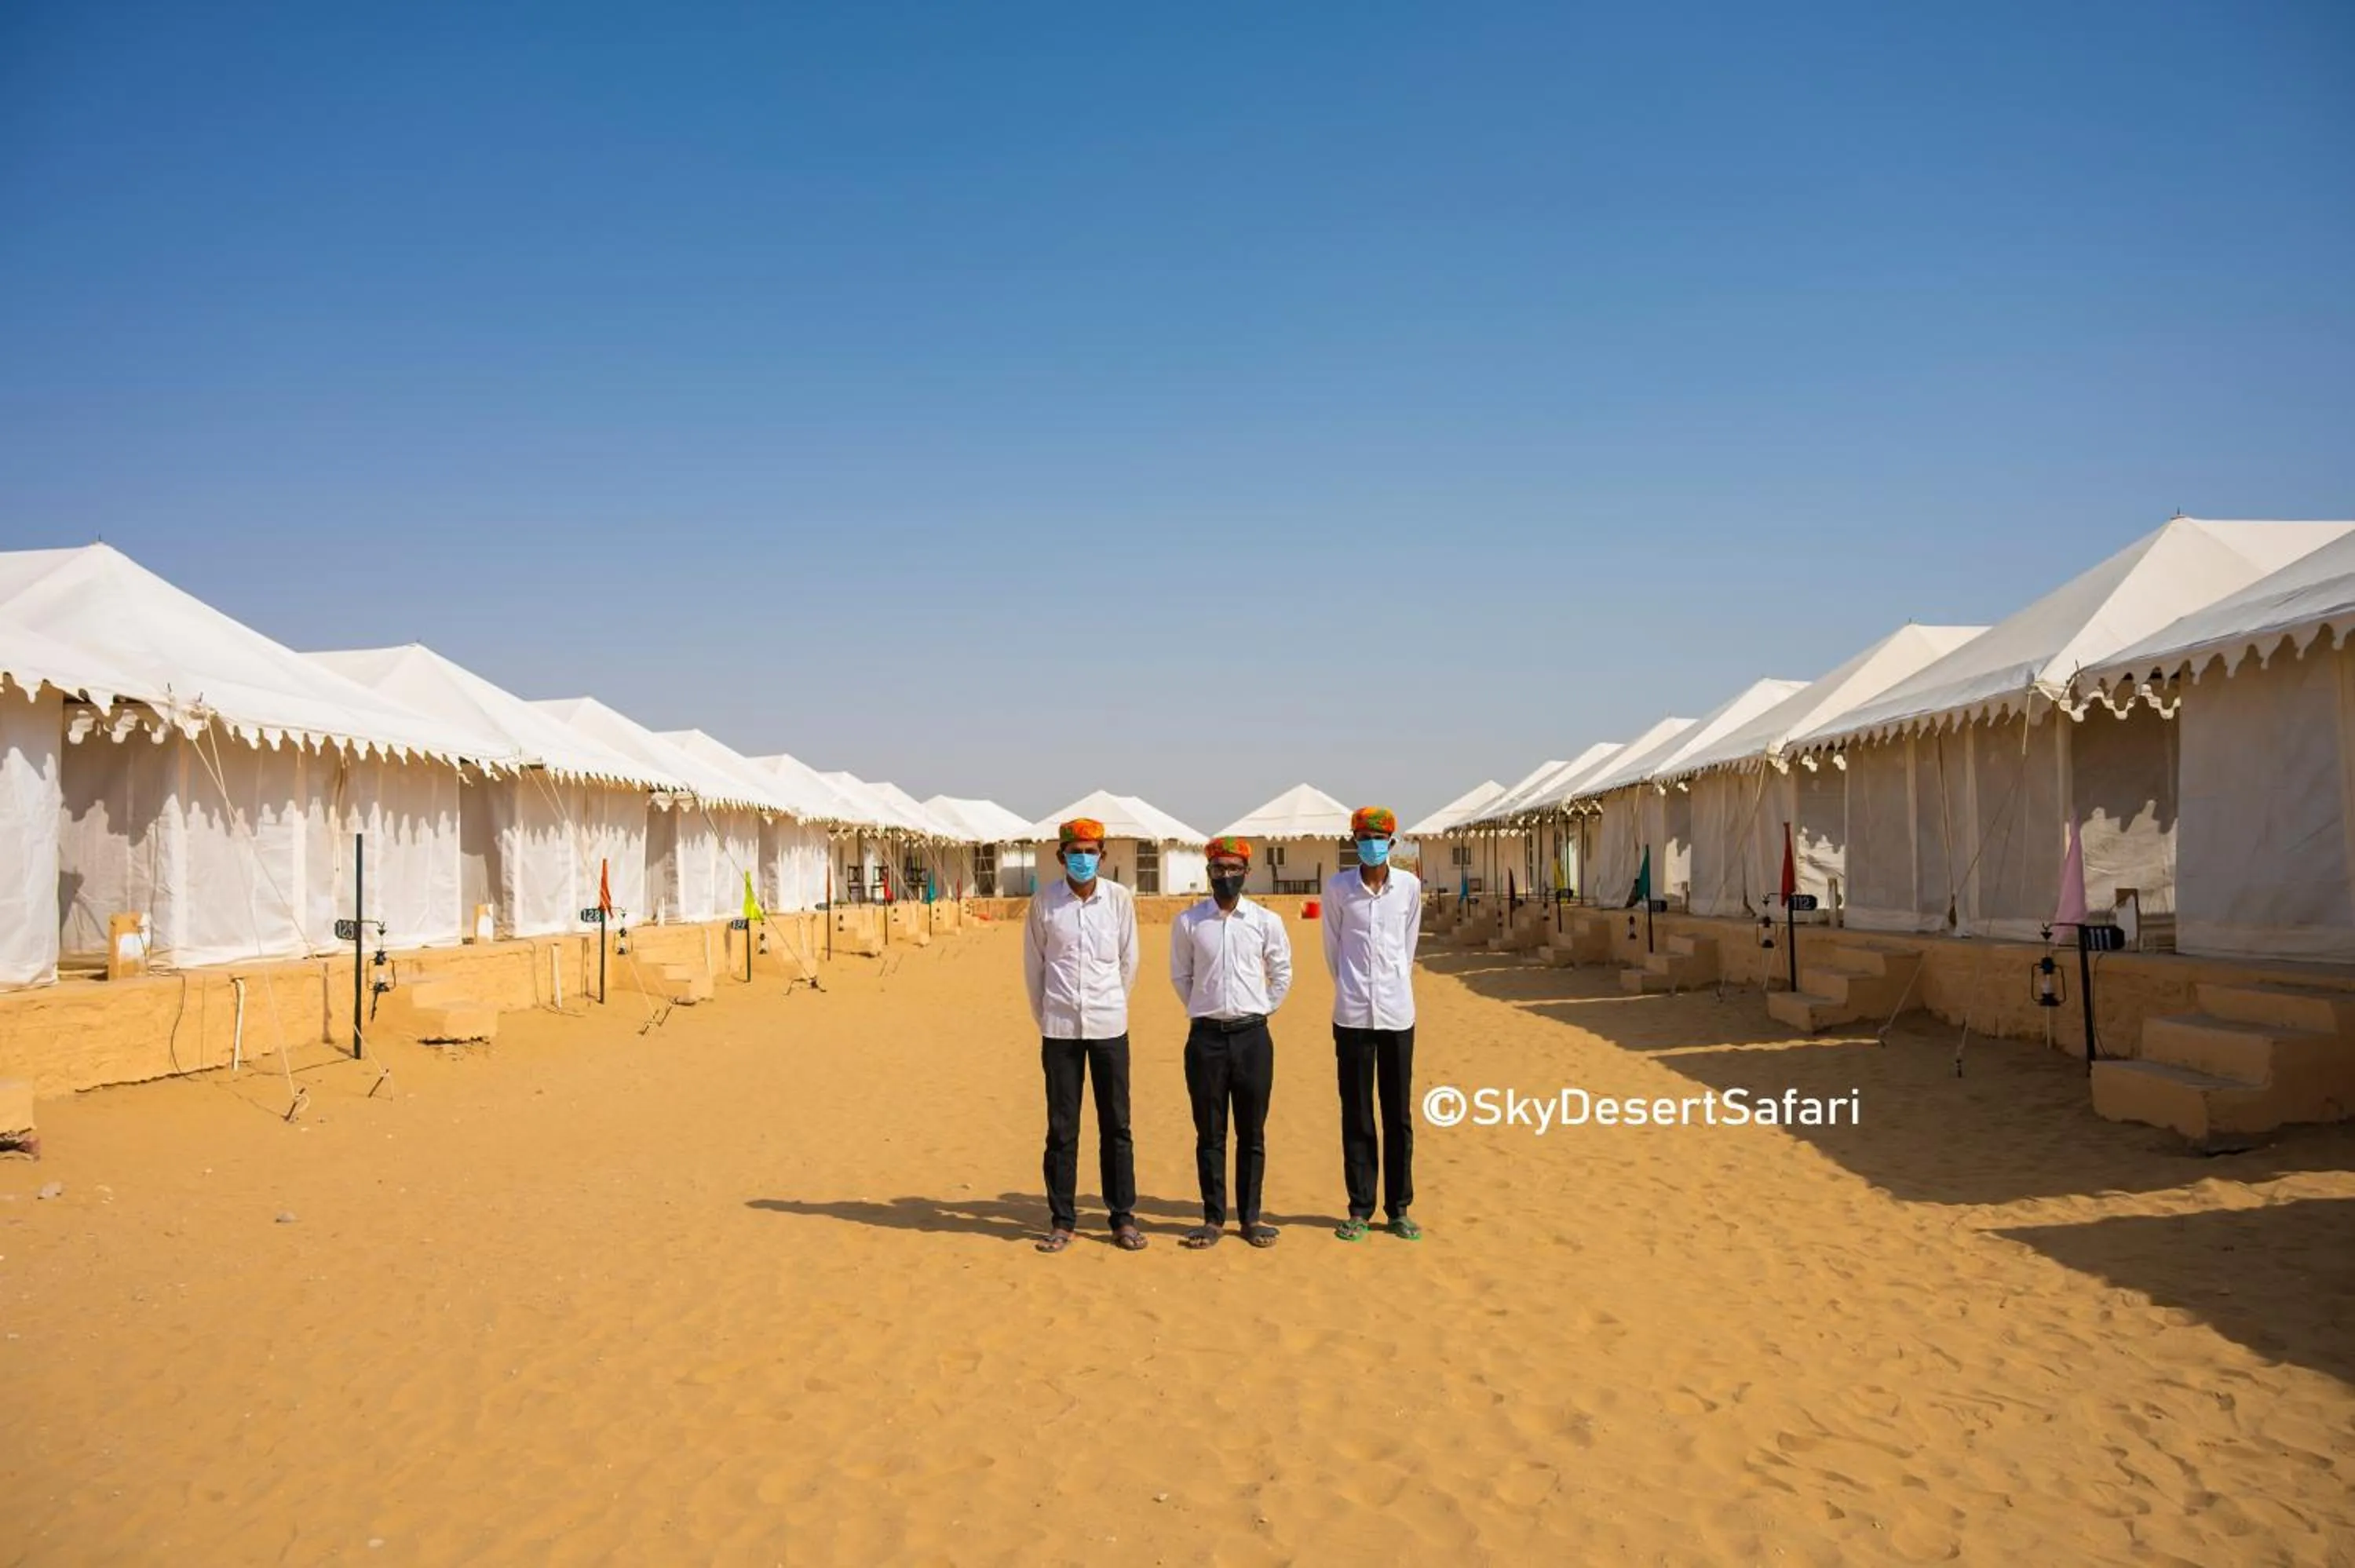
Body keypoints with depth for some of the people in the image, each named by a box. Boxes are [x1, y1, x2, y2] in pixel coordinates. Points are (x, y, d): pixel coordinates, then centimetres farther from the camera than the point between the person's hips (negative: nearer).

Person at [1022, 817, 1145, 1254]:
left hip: (1109, 1027, 1)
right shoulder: (1044, 902, -3)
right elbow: (1033, 966, 6)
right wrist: (1045, 1018, 9)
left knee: (1116, 1126, 5)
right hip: (1059, 1030, 0)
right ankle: (1062, 1221, 15)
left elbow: (1128, 962, 8)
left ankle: (1123, 1218, 15)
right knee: (1062, 1128, 5)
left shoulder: (1119, 899, -1)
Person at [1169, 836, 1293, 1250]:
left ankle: (1250, 1217, 16)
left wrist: (1261, 1011, 8)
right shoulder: (1188, 922, 1)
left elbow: (1282, 974, 13)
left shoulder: (1266, 921, 2)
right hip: (1206, 1036, 0)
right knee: (1209, 1132, 6)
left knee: (1252, 1132, 6)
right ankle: (1213, 1218, 15)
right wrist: (1204, 1011, 8)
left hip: (1252, 1035, 0)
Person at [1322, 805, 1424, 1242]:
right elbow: (1333, 949, 8)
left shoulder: (1409, 886, 1)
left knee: (1399, 1116, 7)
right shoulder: (1337, 888, -2)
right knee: (1356, 1116, 5)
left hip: (1397, 1013, 1)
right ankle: (1360, 1209, 15)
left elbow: (1408, 947, 12)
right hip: (1352, 1014, -1)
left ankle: (1399, 1208, 18)